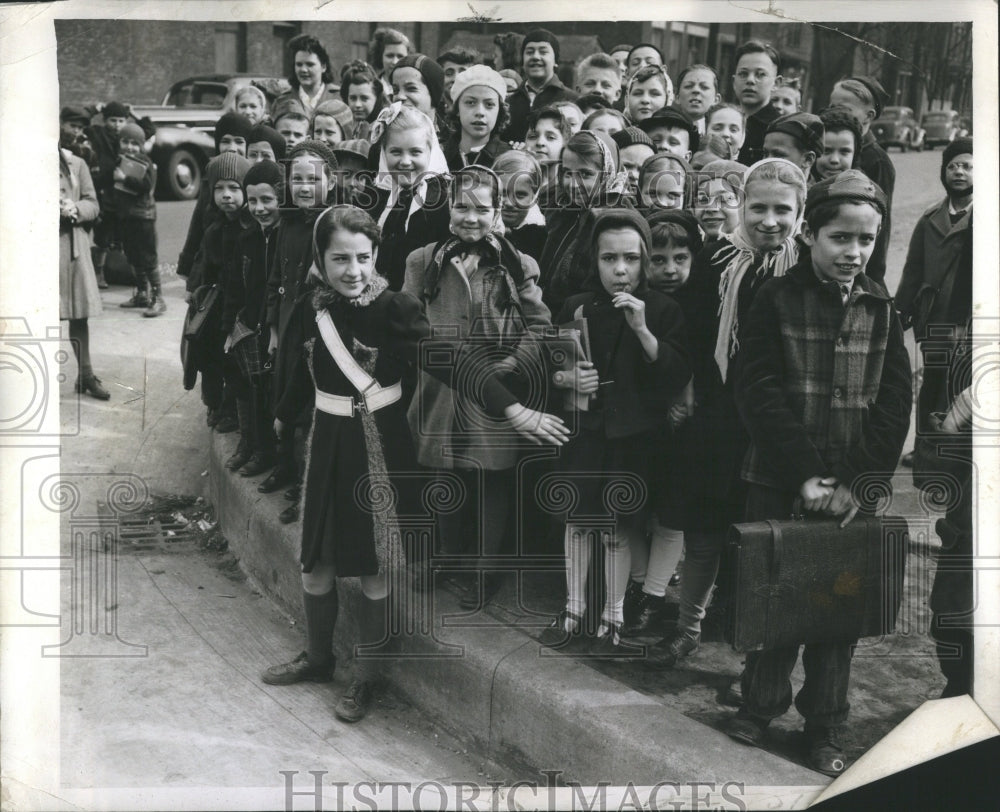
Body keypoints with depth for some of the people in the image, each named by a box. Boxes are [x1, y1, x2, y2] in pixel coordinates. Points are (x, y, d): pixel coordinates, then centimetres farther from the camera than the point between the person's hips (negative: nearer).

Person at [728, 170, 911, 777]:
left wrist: (859, 484, -11)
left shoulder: (882, 309, 5)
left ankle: (825, 727, 22)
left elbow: (895, 404, 0)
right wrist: (808, 476, -17)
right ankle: (761, 705, 25)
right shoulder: (776, 300, -3)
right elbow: (760, 393, -11)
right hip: (781, 482, -2)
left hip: (853, 491, 2)